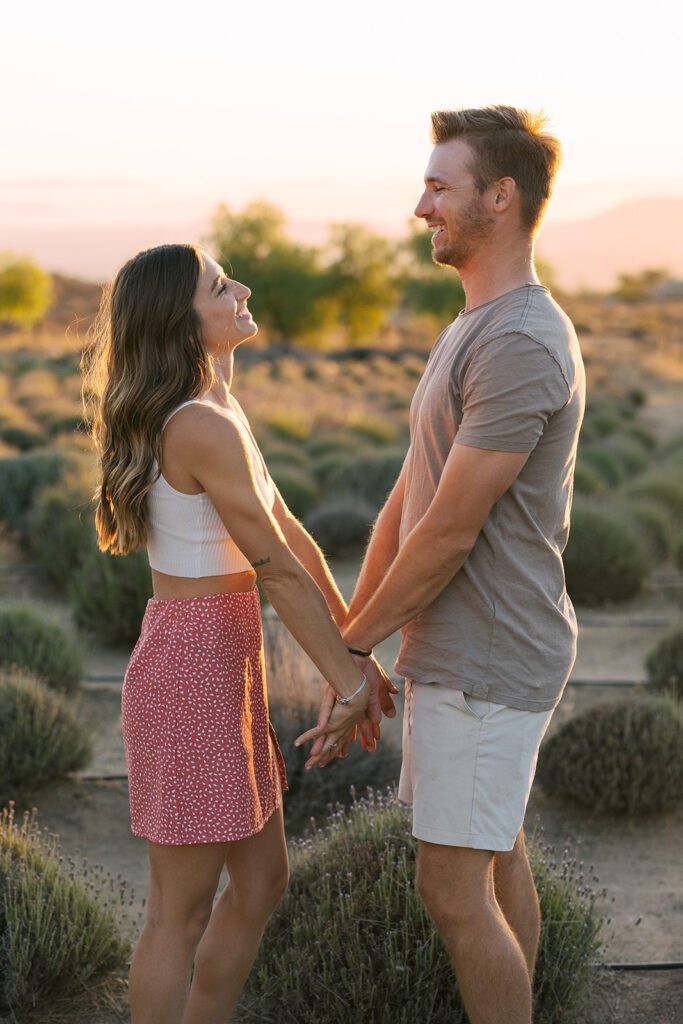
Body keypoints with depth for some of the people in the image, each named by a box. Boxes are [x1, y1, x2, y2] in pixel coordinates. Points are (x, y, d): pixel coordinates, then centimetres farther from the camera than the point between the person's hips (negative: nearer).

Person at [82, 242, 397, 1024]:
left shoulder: (212, 411, 11)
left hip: (223, 665, 10)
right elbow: (278, 570, -18)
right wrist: (348, 684, -10)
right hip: (193, 672, -10)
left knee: (262, 880, 19)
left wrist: (357, 654, 14)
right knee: (183, 910, 4)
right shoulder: (205, 428, -21)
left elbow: (290, 533, 13)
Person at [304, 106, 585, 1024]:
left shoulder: (523, 346, -24)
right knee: (494, 856, 18)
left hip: (486, 668, -10)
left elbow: (450, 532, -22)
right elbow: (408, 501, 13)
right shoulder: (476, 330, 12)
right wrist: (348, 639, 12)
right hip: (460, 649, 10)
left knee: (452, 889, -3)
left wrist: (355, 643, -9)